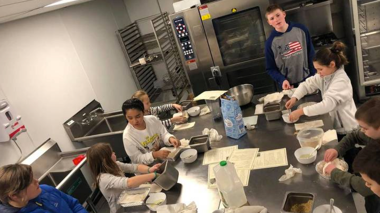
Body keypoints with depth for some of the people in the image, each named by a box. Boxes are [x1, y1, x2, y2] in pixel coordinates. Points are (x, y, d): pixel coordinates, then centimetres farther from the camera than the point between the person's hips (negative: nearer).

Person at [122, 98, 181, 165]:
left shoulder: (153, 119, -6)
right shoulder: (127, 136, -17)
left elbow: (164, 134, 0)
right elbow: (136, 159, -15)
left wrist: (171, 139, -24)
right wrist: (155, 155, -30)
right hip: (148, 166, -6)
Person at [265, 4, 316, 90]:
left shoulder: (301, 29, -6)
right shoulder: (270, 42, -10)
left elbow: (311, 54, 1)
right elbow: (270, 68, -4)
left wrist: (314, 75, -1)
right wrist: (282, 80, -19)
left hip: (308, 79, 2)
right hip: (288, 85, -1)